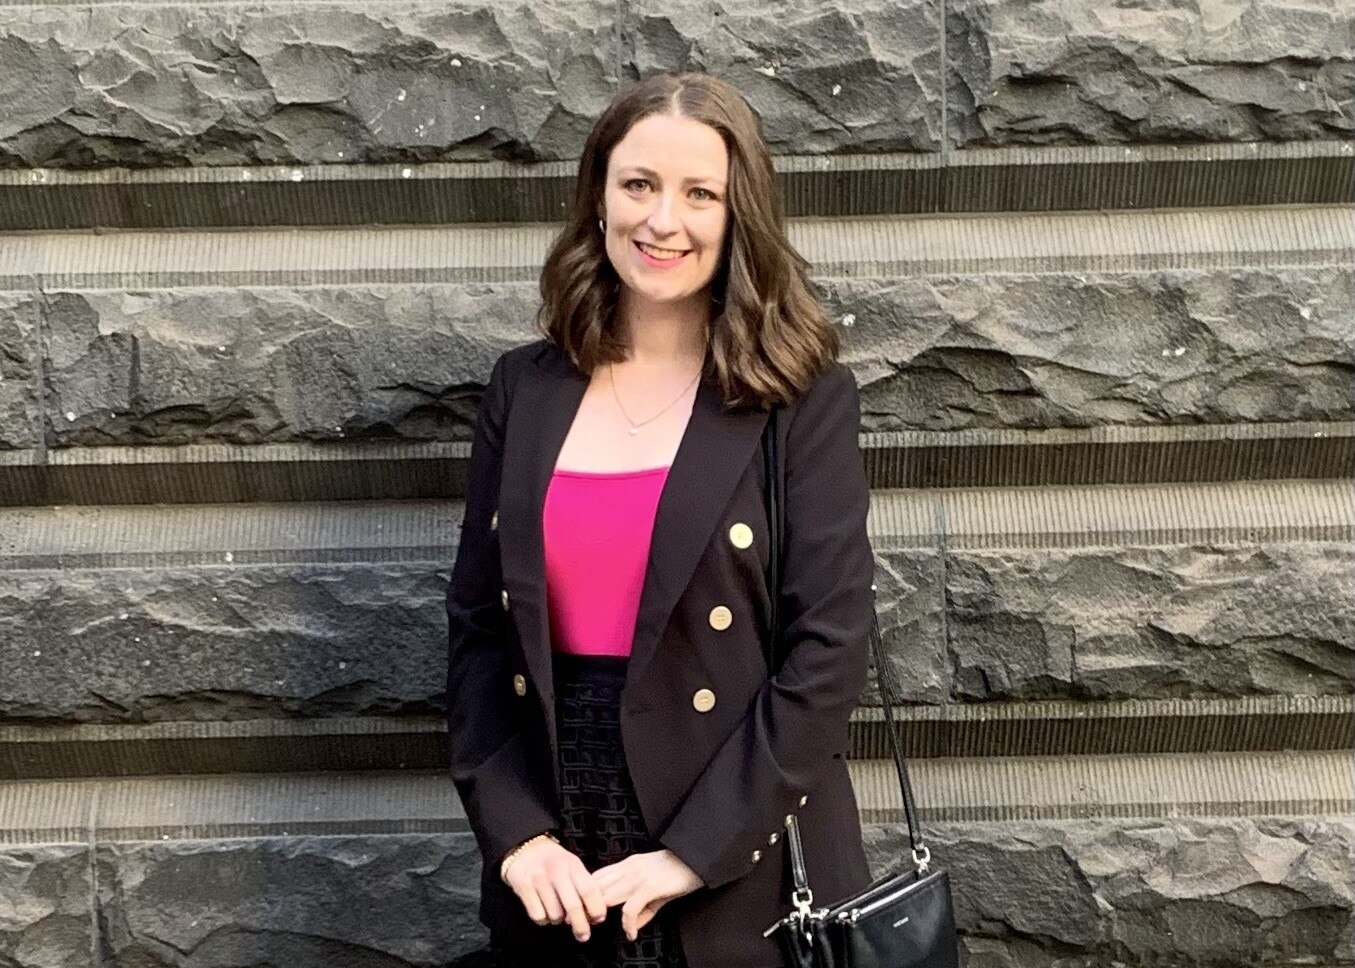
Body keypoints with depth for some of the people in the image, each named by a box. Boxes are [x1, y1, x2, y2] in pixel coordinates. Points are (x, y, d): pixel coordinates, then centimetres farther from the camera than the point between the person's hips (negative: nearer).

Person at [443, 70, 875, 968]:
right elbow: (478, 625, 5)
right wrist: (513, 828, -7)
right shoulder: (524, 387, 4)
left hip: (741, 871, -3)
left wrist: (692, 851, -15)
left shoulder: (806, 398, -6)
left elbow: (829, 650, -11)